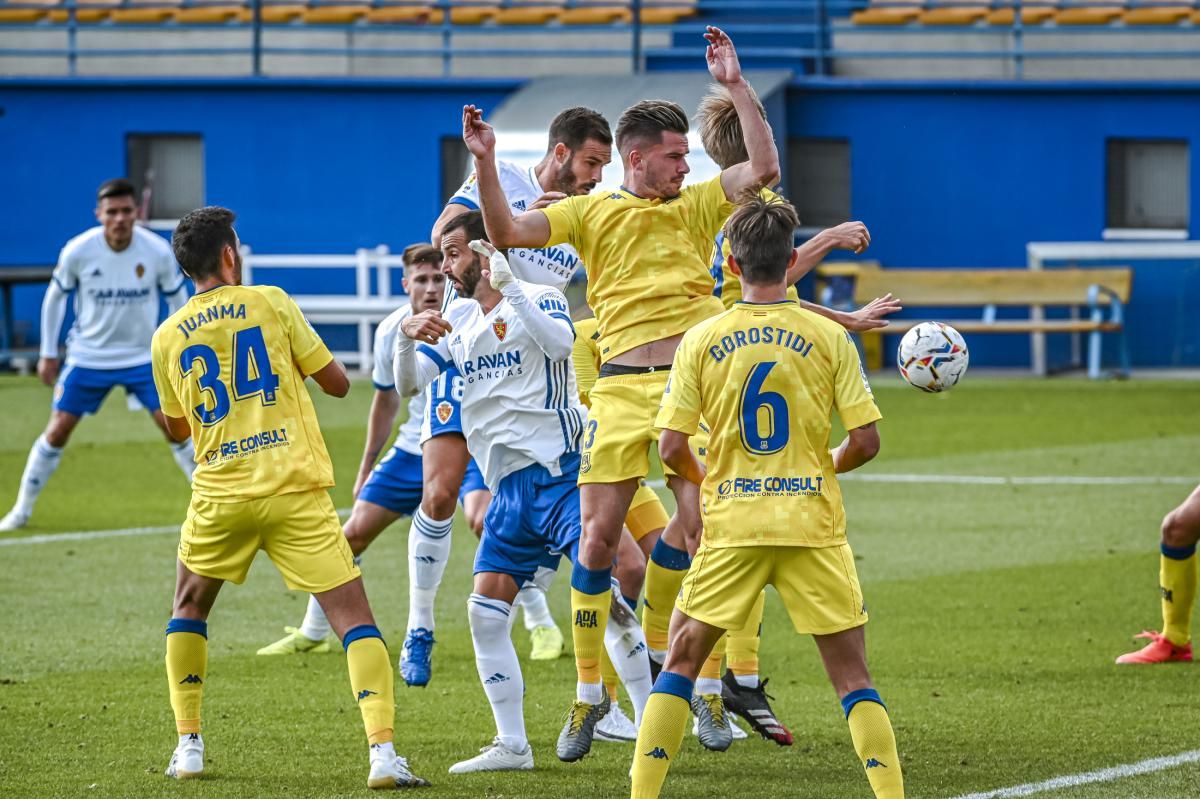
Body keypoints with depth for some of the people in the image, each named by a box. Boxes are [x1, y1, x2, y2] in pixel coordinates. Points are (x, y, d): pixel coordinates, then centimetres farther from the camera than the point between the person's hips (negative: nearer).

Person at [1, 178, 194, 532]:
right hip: (88, 355, 0)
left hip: (143, 358, 0)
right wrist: (48, 353, 4)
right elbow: (55, 297, 1)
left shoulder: (158, 251, -15)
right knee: (57, 431, -2)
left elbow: (177, 299, 2)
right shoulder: (77, 251, -16)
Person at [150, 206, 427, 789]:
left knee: (188, 610, 26)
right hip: (295, 490, -2)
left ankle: (188, 747, 21)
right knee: (352, 614, -3)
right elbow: (337, 383, 5)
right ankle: (383, 751, -18)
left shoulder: (168, 338, 7)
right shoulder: (270, 303, 0)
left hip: (219, 497, 3)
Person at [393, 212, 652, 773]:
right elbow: (407, 385, 8)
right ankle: (511, 745, 6)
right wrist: (407, 336, -11)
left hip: (560, 469, -7)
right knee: (485, 611, 0)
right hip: (510, 485, 7)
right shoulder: (458, 320, 15)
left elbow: (559, 342, -27)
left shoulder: (537, 299, -4)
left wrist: (508, 288, -31)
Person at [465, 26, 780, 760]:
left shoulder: (698, 206, 13)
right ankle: (588, 694, 8)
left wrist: (736, 86, -4)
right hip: (623, 387, 0)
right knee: (598, 538, -3)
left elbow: (764, 169, 0)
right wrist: (485, 163, -10)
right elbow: (507, 232, 2)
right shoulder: (592, 213, 10)